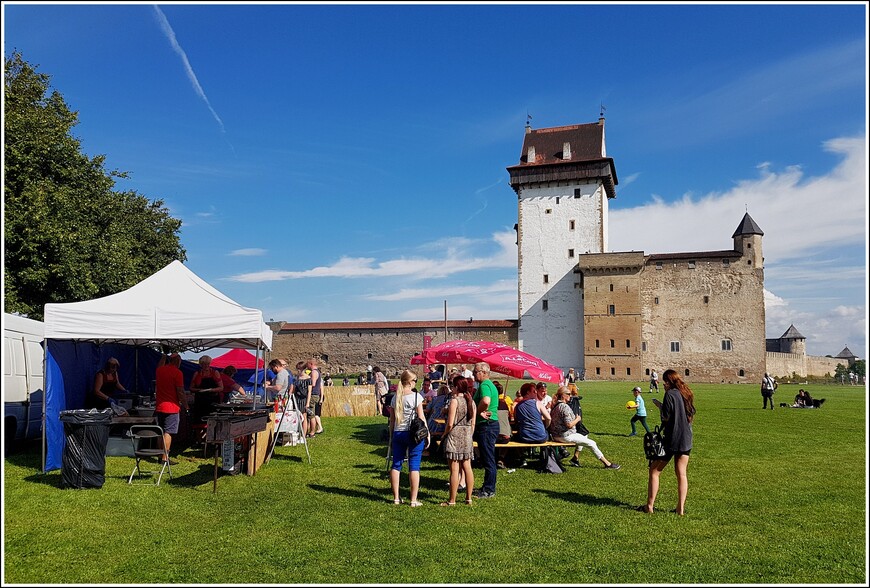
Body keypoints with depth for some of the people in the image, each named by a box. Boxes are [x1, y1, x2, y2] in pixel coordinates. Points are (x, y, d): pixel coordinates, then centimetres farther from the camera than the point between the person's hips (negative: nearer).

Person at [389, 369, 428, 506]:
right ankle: (414, 500, 3)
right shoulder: (416, 396, -9)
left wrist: (391, 436, 17)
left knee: (396, 465, 11)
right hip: (413, 433, -4)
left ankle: (396, 498, 16)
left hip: (398, 433, 4)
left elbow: (392, 419, 9)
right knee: (414, 466, 1)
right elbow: (421, 418, -8)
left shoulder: (395, 397, 5)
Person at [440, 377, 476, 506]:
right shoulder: (471, 401, 7)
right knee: (467, 467, 10)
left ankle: (452, 500, 3)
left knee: (454, 469, -3)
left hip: (455, 436, -7)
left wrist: (444, 435, 0)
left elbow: (450, 423, -14)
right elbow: (473, 423, 10)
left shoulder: (454, 400, -12)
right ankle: (468, 498, 16)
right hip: (467, 437, 7)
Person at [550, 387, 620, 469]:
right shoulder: (565, 407, -20)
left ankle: (575, 458, 24)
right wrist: (577, 419, -6)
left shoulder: (555, 406, 9)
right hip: (566, 436, -10)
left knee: (583, 436, 29)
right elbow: (569, 425, -24)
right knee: (592, 443, -4)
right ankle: (607, 464, 2)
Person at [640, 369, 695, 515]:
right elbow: (691, 415, 17)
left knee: (654, 472, 4)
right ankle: (681, 508, 9)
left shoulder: (670, 394, -14)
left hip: (671, 439, -7)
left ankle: (649, 506, 6)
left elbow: (666, 417, -18)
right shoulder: (687, 394, 8)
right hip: (686, 440, 7)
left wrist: (659, 405, 0)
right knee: (681, 474, 10)